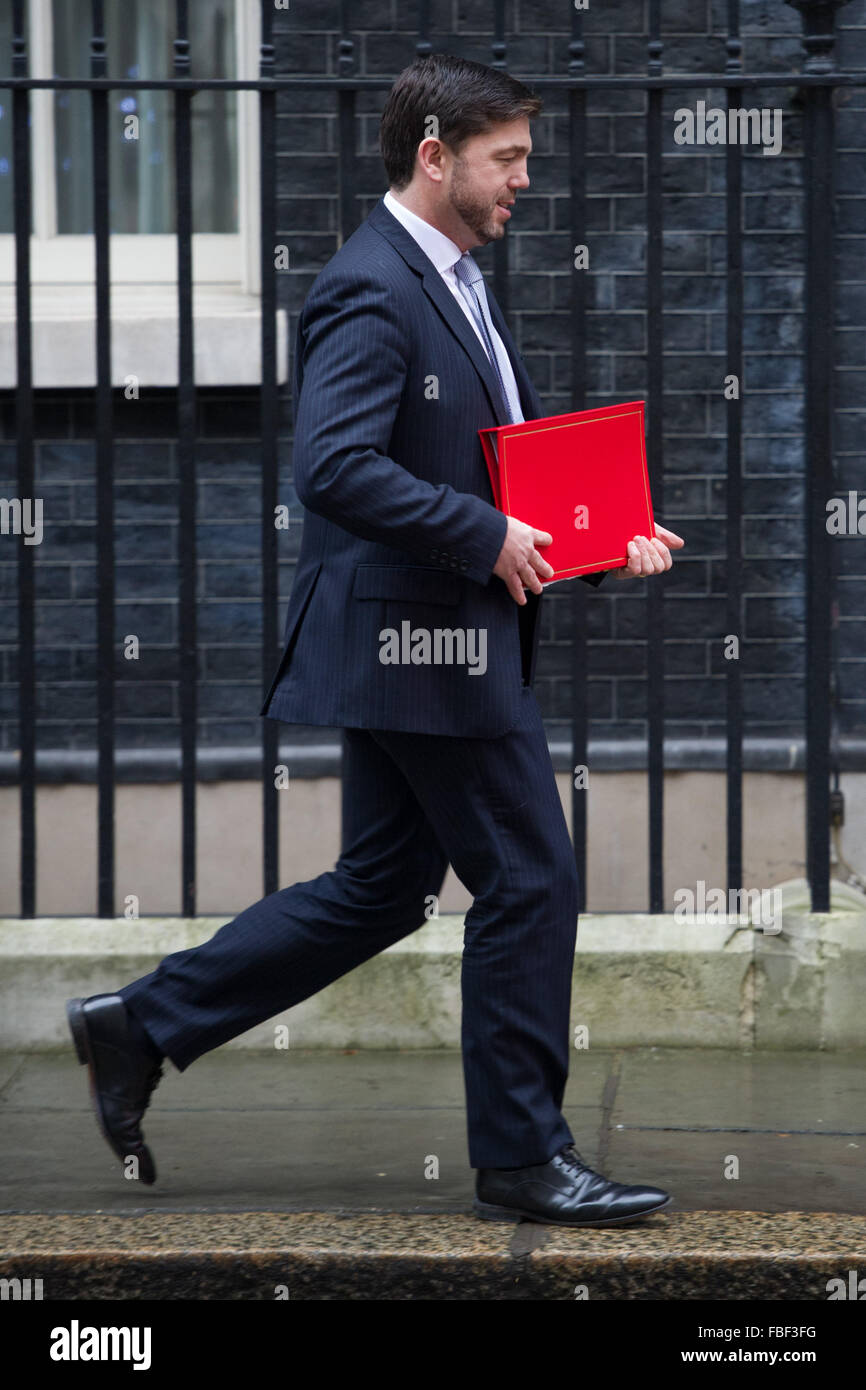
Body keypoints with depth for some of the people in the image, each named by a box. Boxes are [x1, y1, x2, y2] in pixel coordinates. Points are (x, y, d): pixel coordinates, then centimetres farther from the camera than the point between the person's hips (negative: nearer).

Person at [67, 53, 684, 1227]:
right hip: (421, 644, -10)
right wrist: (486, 536, -22)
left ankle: (141, 1025, 20)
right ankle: (523, 1158, 6)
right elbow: (336, 468, -27)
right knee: (528, 880, -4)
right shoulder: (370, 291, -17)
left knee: (380, 890, 15)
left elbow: (509, 451, 24)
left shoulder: (454, 283, 16)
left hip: (427, 645, 10)